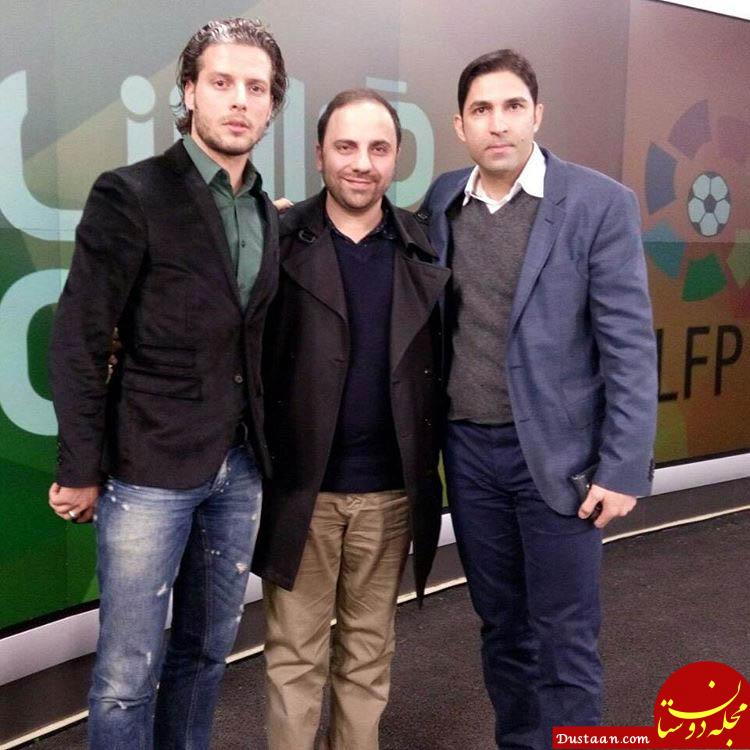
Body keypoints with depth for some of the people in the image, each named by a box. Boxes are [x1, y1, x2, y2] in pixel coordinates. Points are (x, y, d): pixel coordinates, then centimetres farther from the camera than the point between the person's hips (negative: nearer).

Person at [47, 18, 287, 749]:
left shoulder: (268, 214, 10)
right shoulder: (130, 194, -8)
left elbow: (256, 341, 11)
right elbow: (78, 340, -9)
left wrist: (265, 447, 7)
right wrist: (80, 469, -9)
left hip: (240, 468, 6)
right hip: (150, 468, -5)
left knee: (206, 651, 17)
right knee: (128, 669, 5)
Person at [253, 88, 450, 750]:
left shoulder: (423, 250, 3)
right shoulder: (279, 243, -4)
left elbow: (440, 367, 4)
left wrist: (433, 471, 0)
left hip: (391, 491, 2)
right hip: (300, 486, -2)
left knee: (369, 652, 17)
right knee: (294, 656, 11)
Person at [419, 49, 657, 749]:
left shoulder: (600, 203, -8)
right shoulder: (442, 200, 4)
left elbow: (629, 345, -9)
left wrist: (623, 468, -12)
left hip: (556, 449, -4)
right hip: (468, 447, 4)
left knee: (562, 636, 5)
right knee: (501, 623, 16)